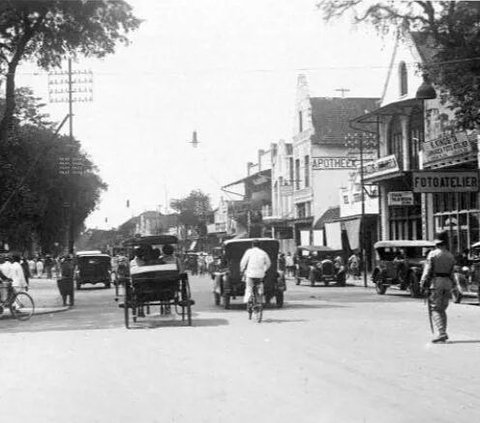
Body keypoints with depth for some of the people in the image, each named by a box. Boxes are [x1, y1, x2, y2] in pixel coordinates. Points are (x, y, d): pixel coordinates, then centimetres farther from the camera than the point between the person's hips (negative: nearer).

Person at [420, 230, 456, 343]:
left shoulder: (432, 254, -7)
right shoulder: (451, 256, 9)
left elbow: (427, 270, -10)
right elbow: (452, 273, 9)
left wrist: (423, 284, -4)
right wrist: (451, 286, 15)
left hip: (436, 281, -5)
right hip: (447, 283, 5)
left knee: (435, 309, -4)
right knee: (442, 309, 15)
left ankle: (442, 333, -17)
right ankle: (443, 333, 15)